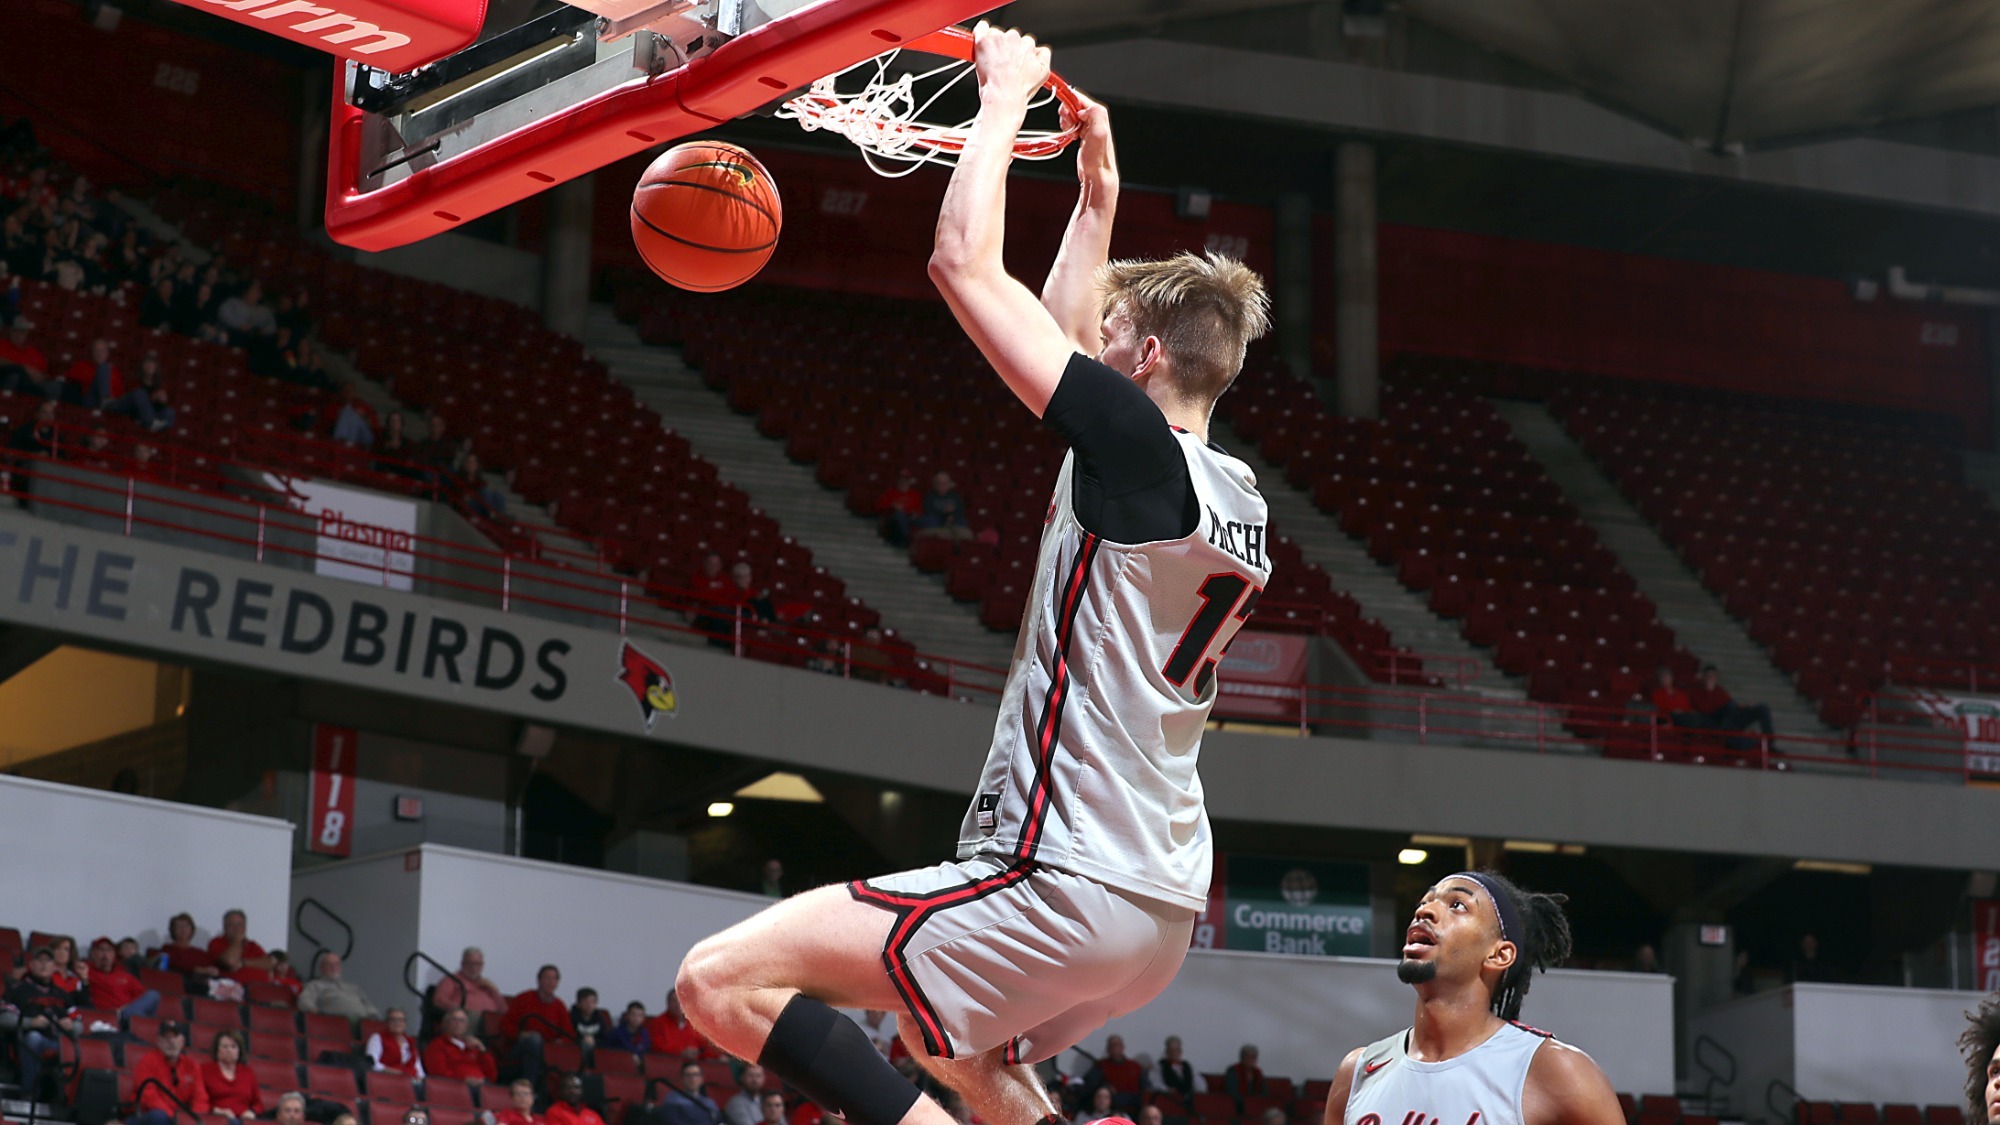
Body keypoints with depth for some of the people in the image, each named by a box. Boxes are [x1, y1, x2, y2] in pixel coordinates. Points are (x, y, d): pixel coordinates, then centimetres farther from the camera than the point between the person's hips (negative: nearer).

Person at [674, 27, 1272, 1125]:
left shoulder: (1140, 448, -13)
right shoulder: (1234, 497, 11)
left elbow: (964, 266, -13)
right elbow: (1065, 343, 29)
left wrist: (1005, 99, -1)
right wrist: (1097, 192, 32)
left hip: (1064, 887, -10)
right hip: (1162, 908, 10)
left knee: (721, 981, -13)